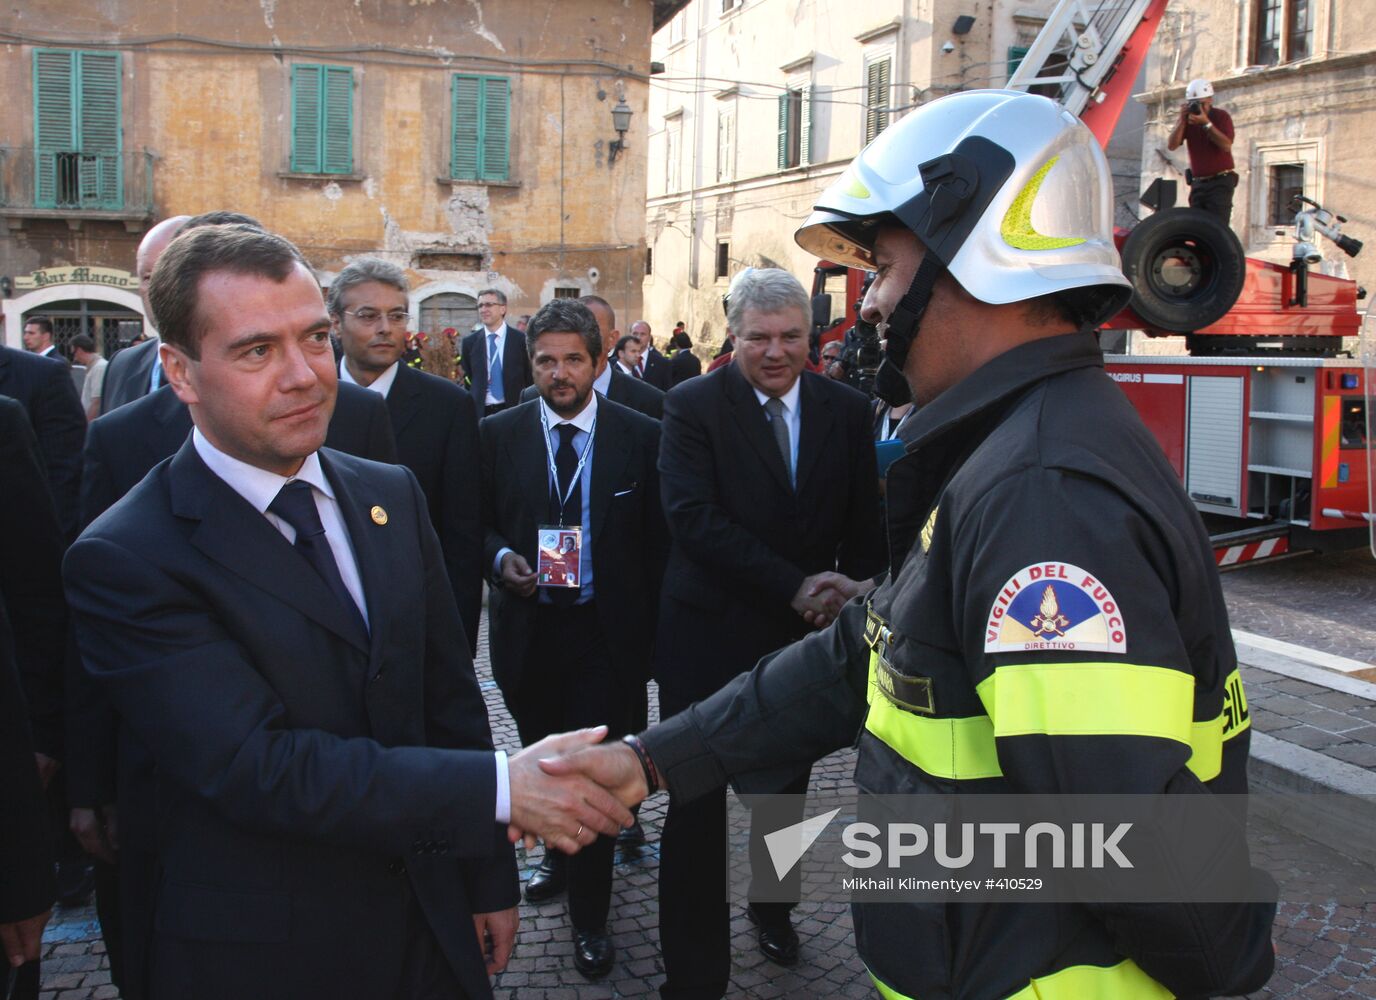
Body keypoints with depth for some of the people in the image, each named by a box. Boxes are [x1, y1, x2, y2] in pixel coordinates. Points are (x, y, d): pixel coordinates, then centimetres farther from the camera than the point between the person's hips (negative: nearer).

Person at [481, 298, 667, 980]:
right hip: (527, 631, 3)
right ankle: (558, 856, 46)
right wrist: (501, 559, -13)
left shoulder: (640, 437, -3)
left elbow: (655, 541, 0)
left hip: (606, 634, -2)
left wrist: (650, 635, -2)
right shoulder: (498, 434, 2)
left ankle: (590, 918, 19)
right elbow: (476, 522, 9)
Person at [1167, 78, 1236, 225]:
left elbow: (1227, 146, -19)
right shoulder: (1186, 120, 7)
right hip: (1198, 182, 5)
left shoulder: (1221, 116, -3)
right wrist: (1182, 120, -15)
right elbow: (1171, 146, -5)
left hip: (1220, 181, -5)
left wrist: (1206, 123, -23)